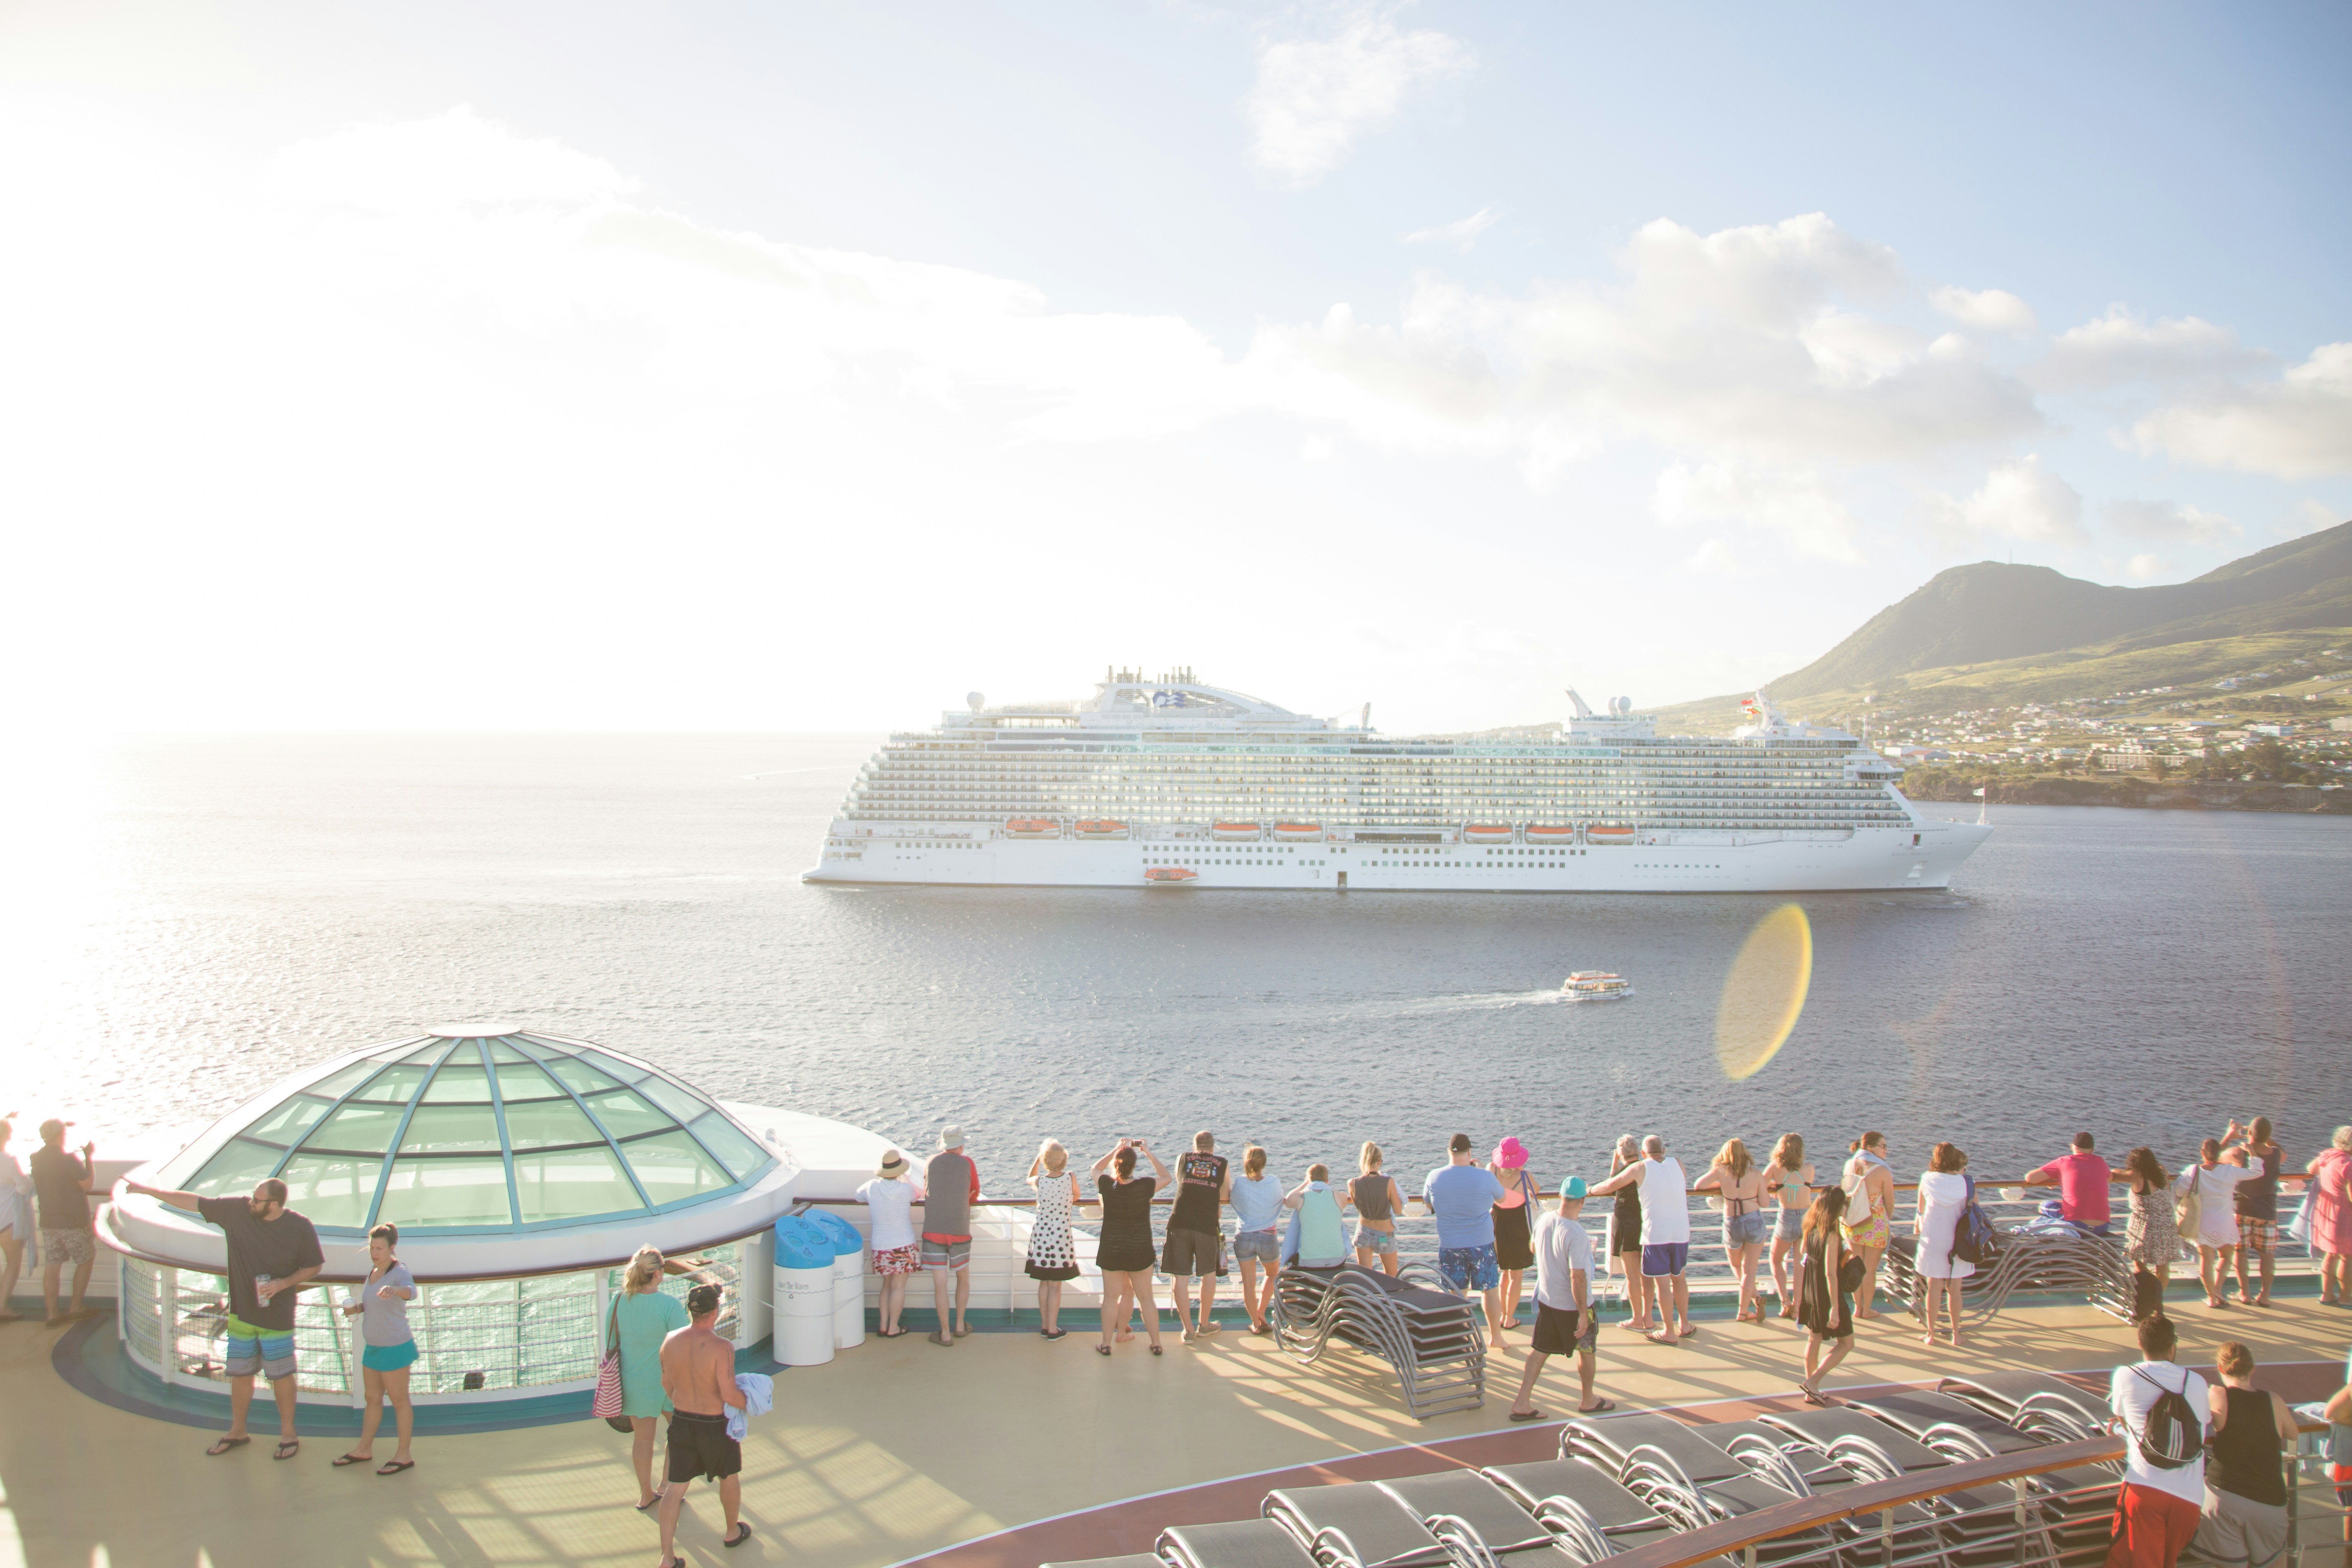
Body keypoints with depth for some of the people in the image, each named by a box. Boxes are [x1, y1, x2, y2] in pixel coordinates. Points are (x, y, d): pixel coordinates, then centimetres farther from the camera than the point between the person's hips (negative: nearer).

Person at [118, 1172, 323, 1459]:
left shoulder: (300, 1227, -15)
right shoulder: (238, 1210, -8)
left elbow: (313, 1267, -4)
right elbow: (195, 1203, 0)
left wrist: (283, 1284, -20)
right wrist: (147, 1190, 2)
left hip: (278, 1317, -4)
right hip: (241, 1314, 4)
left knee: (281, 1376, 5)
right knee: (240, 1374, 14)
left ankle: (288, 1434, 20)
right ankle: (237, 1432, 32)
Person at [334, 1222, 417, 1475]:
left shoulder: (399, 1271, -18)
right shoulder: (373, 1272, 8)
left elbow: (411, 1292, -40)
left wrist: (394, 1290, -62)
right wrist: (357, 1309, 1)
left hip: (395, 1348, -8)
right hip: (374, 1347, 8)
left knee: (399, 1401, 2)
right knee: (373, 1399, 19)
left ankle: (404, 1456, 10)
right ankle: (364, 1449, 31)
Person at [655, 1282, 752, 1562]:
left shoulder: (671, 1341, -8)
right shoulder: (721, 1348, -26)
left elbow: (667, 1385, 5)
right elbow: (729, 1395, -27)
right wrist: (747, 1404, -6)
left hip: (681, 1421, 4)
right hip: (715, 1425, -4)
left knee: (676, 1487, 11)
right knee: (729, 1476, 22)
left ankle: (667, 1557, 8)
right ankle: (733, 1532, 42)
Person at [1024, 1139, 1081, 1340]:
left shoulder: (1040, 1181, -8)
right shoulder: (1071, 1177, -12)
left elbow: (1029, 1178, 17)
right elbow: (1076, 1197, 8)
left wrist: (1038, 1157, 17)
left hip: (1040, 1235, 2)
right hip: (1061, 1237, -2)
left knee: (1044, 1283, 15)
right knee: (1055, 1286, 5)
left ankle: (1044, 1325, 24)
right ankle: (1053, 1330, 10)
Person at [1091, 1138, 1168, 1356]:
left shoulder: (1107, 1186, -14)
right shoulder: (1144, 1187, -17)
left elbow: (1096, 1168, 9)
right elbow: (1166, 1176, 3)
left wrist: (1117, 1149, 5)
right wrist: (1148, 1152, 1)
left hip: (1111, 1252, 1)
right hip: (1140, 1252, -1)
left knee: (1111, 1297, 13)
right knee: (1146, 1298, 12)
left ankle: (1106, 1344, 20)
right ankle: (1156, 1344, 19)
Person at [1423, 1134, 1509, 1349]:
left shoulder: (1434, 1177, -9)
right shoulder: (1484, 1177, -15)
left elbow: (1428, 1204, 10)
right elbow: (1501, 1198, 6)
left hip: (1450, 1246, 1)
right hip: (1482, 1243, -1)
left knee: (1457, 1295, 13)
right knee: (1490, 1290, 15)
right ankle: (1496, 1336, 25)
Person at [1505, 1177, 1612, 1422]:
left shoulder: (1543, 1221, -6)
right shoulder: (1576, 1234, -29)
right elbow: (1577, 1278, -30)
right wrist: (1583, 1313, -21)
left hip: (1546, 1300, 6)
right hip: (1572, 1305, -6)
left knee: (1540, 1351, 12)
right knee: (1586, 1351, 16)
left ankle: (1522, 1404, 9)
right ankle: (1587, 1402, 33)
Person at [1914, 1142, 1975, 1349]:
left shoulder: (1928, 1180, -7)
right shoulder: (1965, 1183, -7)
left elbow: (1921, 1210, 4)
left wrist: (1917, 1226, 22)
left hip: (1933, 1241, -1)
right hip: (1958, 1243, 1)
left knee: (1934, 1288, 8)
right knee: (1954, 1289, 11)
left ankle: (1931, 1334, 14)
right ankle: (1956, 1333, 18)